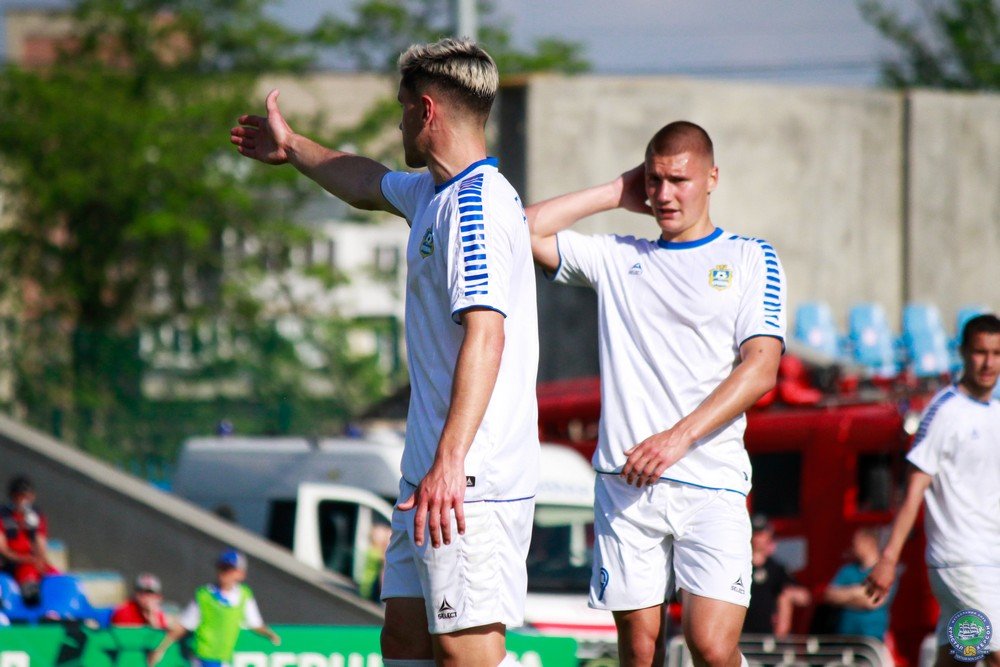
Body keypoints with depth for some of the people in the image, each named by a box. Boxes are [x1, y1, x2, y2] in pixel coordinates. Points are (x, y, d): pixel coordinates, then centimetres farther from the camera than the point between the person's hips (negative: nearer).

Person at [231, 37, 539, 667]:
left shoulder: (475, 203, -15)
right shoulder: (433, 193, 16)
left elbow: (485, 334, -26)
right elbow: (368, 184, 40)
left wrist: (450, 462, -32)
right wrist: (291, 148, 58)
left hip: (470, 481, -10)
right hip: (430, 473, 10)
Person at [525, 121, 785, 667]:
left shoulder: (750, 260, 8)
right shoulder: (617, 259, 17)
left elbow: (761, 368, -3)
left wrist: (680, 436, -14)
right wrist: (615, 194, 13)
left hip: (711, 483, -3)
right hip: (624, 481, 3)